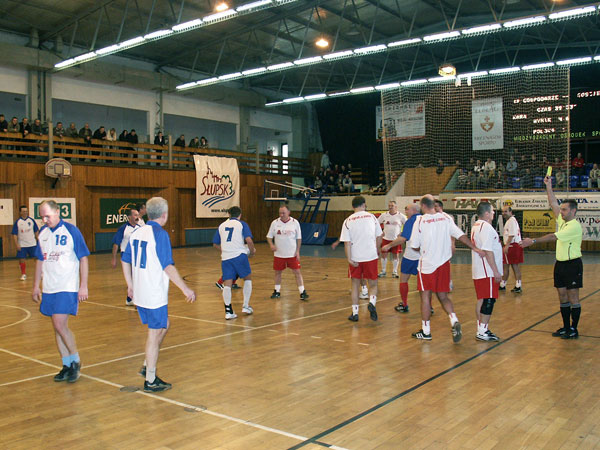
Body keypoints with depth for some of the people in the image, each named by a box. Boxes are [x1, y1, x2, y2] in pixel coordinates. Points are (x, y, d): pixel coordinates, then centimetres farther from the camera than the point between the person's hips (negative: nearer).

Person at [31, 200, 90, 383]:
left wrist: (83, 286, -10)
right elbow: (40, 260, 17)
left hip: (68, 287, -6)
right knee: (57, 327, 9)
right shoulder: (42, 232, 8)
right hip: (49, 288, 6)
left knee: (60, 325, -13)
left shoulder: (71, 231, -8)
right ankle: (67, 365, 20)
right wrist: (36, 286, 16)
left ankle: (75, 361, 6)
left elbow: (83, 259, -7)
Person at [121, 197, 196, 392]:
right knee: (154, 334, 2)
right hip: (155, 295, -8)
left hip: (139, 294, 8)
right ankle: (151, 380, 11)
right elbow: (168, 267, -19)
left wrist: (130, 285, 24)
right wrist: (186, 289, -14)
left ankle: (147, 366, 26)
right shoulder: (160, 234, -15)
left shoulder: (136, 233, 8)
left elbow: (125, 261, 14)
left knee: (163, 325, 23)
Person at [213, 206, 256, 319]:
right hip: (239, 255, -3)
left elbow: (215, 244, 17)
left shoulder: (222, 225, 16)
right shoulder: (242, 224, 4)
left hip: (225, 258, 3)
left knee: (227, 284, 3)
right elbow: (248, 240, -11)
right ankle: (246, 306, 16)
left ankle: (228, 311, -1)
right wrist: (252, 251, 6)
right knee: (248, 278, 16)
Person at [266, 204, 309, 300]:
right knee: (277, 272, 12)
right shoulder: (275, 223, -3)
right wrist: (271, 245, -15)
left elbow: (299, 238, 1)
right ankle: (277, 291, 28)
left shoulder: (295, 222, -5)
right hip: (279, 254, 2)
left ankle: (302, 292, 0)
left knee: (297, 272, -4)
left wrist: (297, 251, -4)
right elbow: (269, 236, 5)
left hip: (292, 254, -2)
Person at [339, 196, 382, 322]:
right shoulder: (371, 217, 1)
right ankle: (372, 302, -16)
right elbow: (379, 237, 8)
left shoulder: (348, 221, -1)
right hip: (371, 256, 0)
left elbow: (347, 242, -7)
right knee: (373, 284, 12)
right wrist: (378, 250, 24)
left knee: (355, 284, 15)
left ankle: (355, 313, 16)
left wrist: (349, 259, -6)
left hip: (355, 258, 0)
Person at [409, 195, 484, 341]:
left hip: (427, 264, -4)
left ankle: (426, 331, 13)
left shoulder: (420, 221, -9)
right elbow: (460, 235, -5)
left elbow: (415, 246, -6)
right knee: (443, 296, 14)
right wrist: (475, 248, -4)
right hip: (444, 263, 4)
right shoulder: (445, 218, 2)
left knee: (425, 297, 6)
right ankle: (454, 321, -8)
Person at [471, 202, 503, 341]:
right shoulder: (486, 227, -16)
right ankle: (483, 332, -2)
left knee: (481, 301, 13)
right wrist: (496, 271, -19)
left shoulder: (476, 226, 16)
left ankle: (481, 329, 20)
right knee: (488, 301, -6)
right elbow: (488, 251, -22)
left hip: (479, 272, 10)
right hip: (488, 272, -10)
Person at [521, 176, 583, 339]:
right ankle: (566, 327, 18)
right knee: (562, 297, 10)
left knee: (573, 297, -2)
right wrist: (548, 186, 11)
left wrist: (533, 241, -25)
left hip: (572, 265, -8)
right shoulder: (562, 221, 9)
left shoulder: (574, 226, -17)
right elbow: (553, 203, 15)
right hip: (560, 263, 8)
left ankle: (574, 329, 4)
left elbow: (553, 237, -23)